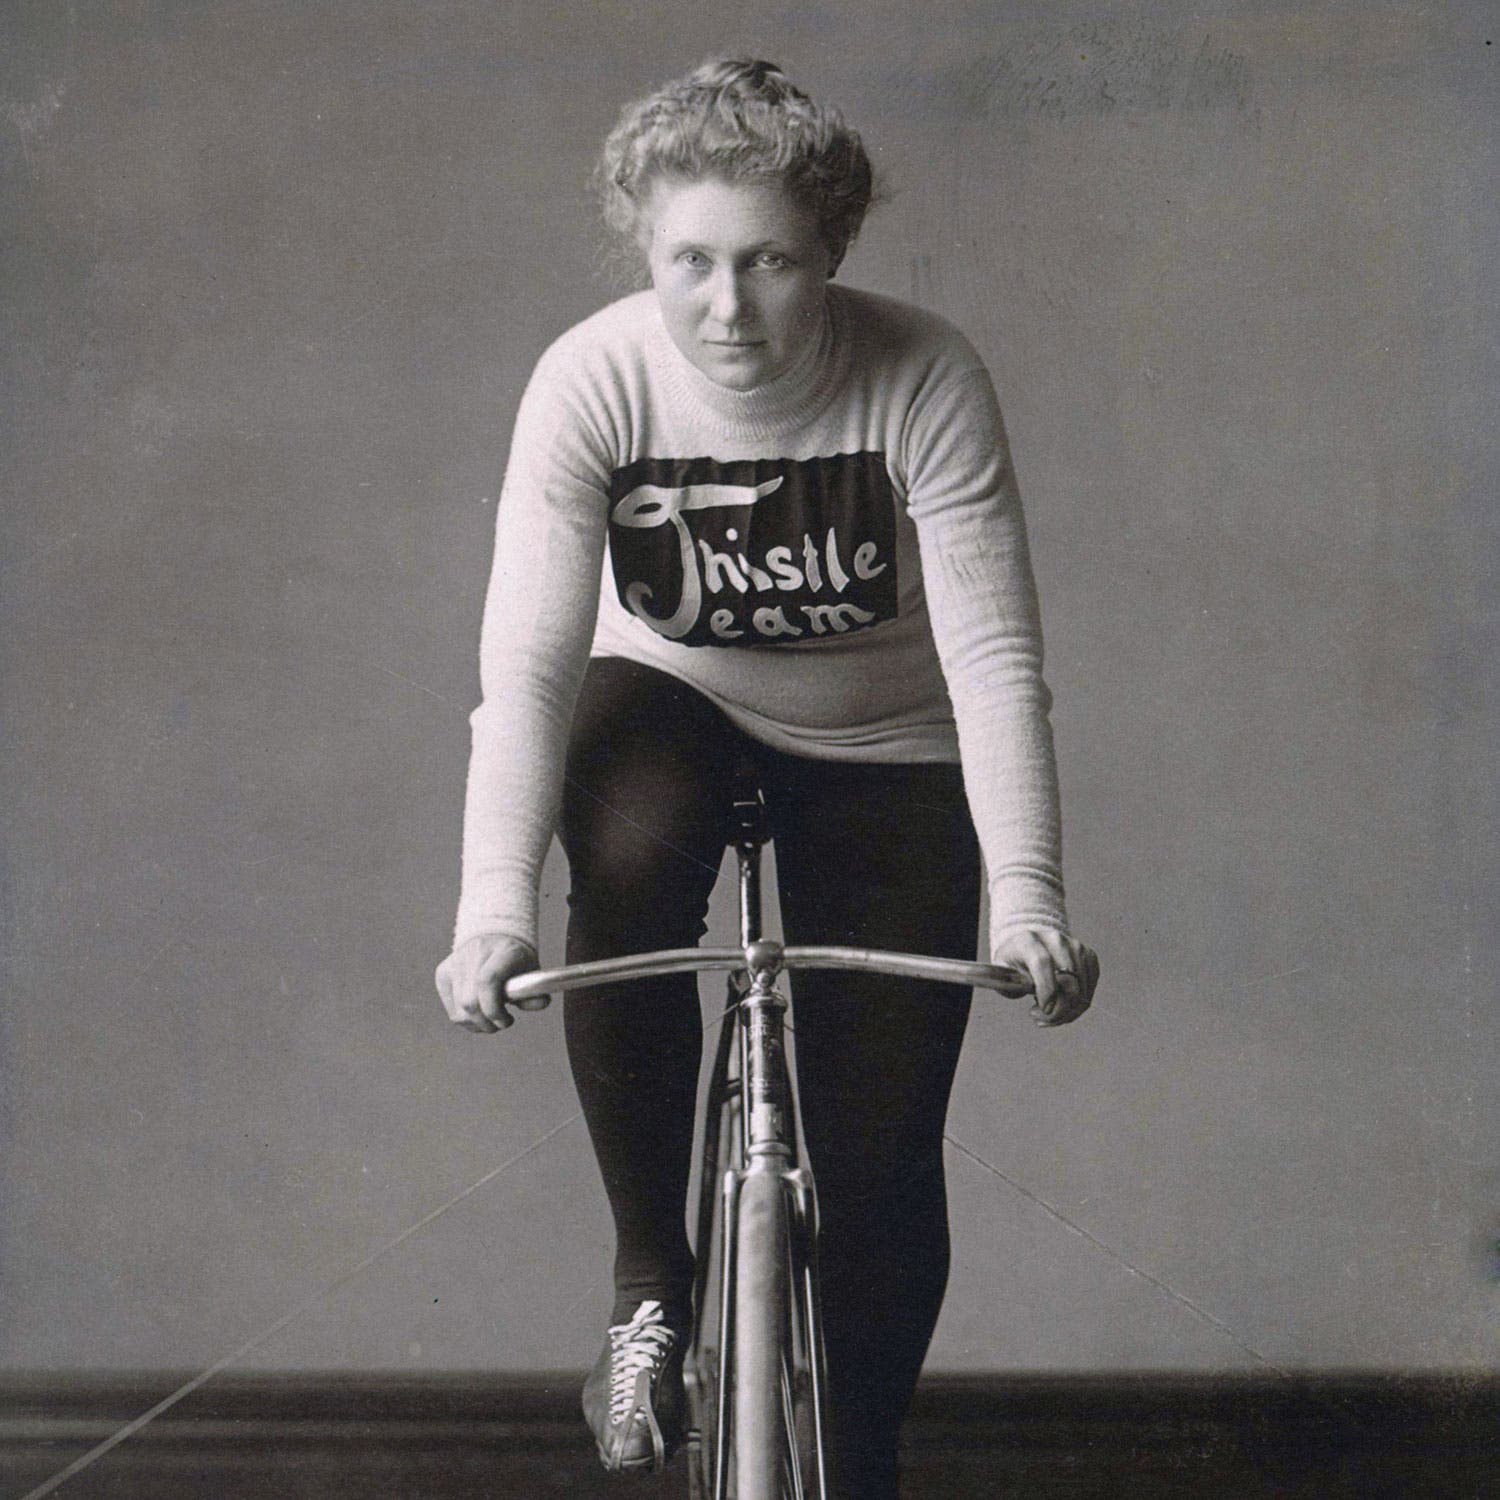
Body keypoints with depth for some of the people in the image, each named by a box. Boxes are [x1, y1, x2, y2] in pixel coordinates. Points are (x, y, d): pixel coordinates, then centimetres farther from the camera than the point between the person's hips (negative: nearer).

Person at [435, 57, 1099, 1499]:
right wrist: (493, 907, -43)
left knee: (881, 1163, -6)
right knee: (628, 858, -36)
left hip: (881, 747, 0)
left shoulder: (924, 381, -26)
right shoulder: (593, 380, -25)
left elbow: (993, 658, -30)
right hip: (669, 699, 0)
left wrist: (1028, 905, -41)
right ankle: (650, 1279, -17)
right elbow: (528, 660, -30)